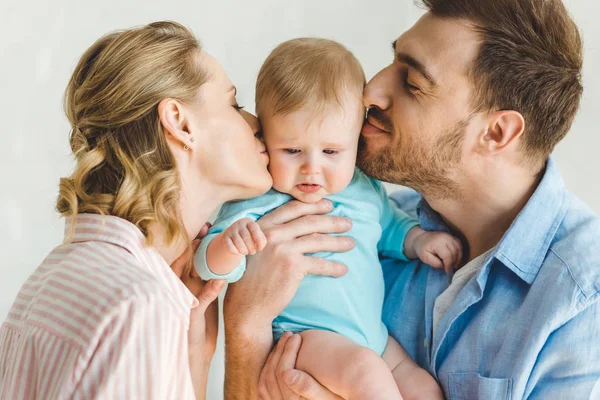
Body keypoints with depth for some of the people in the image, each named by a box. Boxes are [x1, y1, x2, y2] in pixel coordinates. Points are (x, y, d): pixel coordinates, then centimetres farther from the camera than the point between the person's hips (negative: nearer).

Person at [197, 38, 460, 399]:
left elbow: (389, 226, 27)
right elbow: (212, 266, -21)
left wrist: (416, 239, 7)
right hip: (301, 334, -6)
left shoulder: (367, 190, 5)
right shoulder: (257, 206, -14)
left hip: (371, 335, 7)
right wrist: (229, 243, -43)